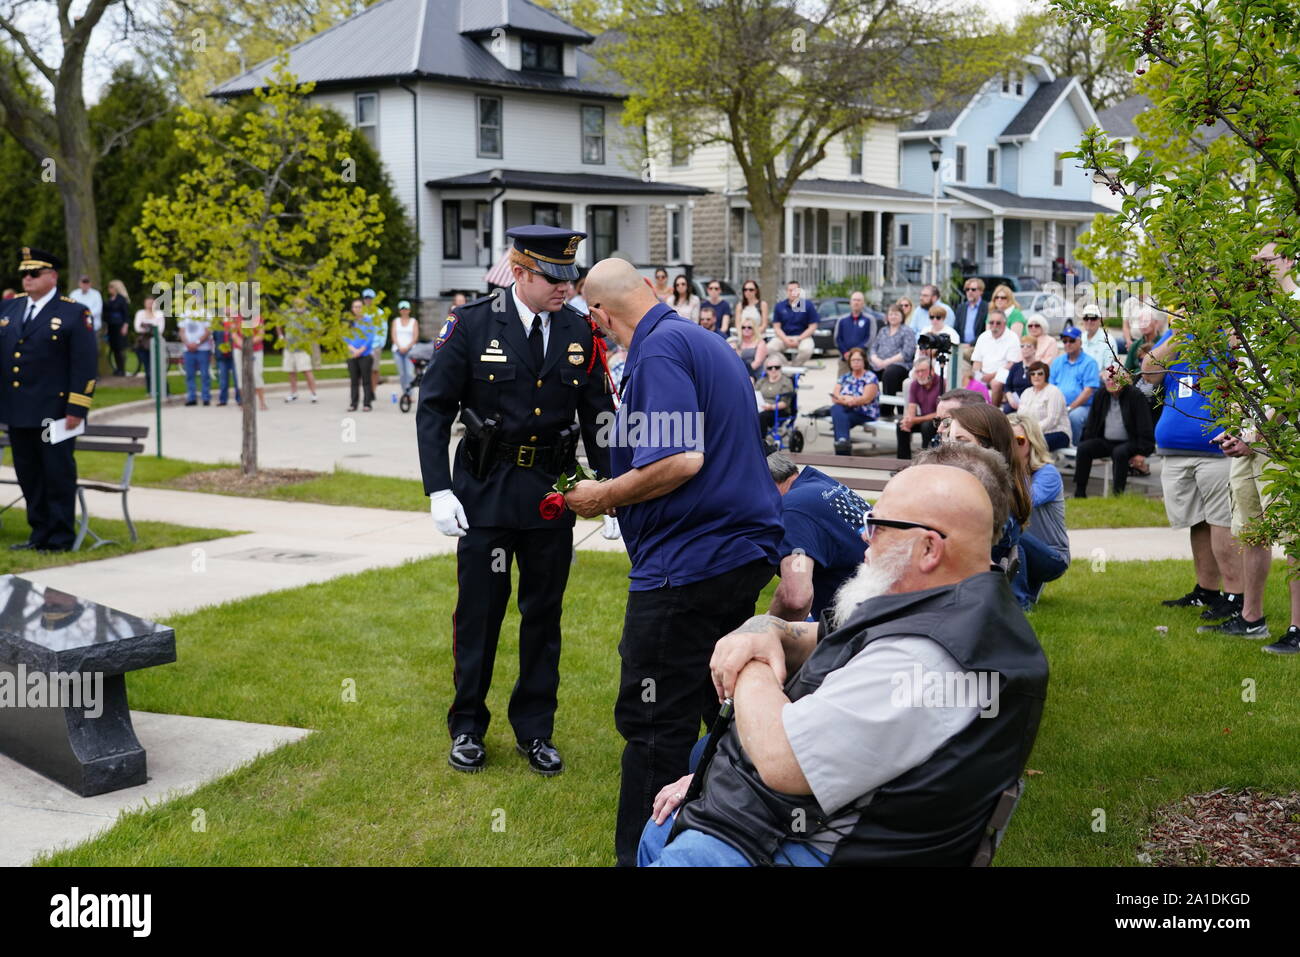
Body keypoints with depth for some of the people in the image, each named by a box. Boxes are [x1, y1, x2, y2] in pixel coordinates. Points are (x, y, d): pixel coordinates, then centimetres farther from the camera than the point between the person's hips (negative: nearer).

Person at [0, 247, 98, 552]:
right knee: (29, 475, 12)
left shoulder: (74, 313, -5)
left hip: (54, 412, -6)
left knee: (58, 474, 2)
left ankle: (60, 538, 11)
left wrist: (76, 410, -14)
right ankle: (39, 533, 23)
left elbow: (85, 364, -9)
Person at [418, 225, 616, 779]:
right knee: (478, 611, 5)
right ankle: (468, 727, 22)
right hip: (484, 492, -2)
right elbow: (433, 407, -5)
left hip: (552, 494, 3)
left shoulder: (580, 333, 1)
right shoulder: (471, 325, -8)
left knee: (544, 613, 10)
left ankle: (535, 729, 24)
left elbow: (598, 416, 7)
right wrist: (438, 490, -12)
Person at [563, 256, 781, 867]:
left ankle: (641, 854, 6)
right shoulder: (703, 340, 16)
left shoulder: (659, 348, -14)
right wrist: (618, 492, 25)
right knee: (727, 711, 21)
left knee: (655, 724, -2)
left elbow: (682, 460, -23)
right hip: (745, 548, 10)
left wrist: (605, 496, -9)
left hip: (690, 560, -10)